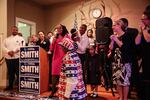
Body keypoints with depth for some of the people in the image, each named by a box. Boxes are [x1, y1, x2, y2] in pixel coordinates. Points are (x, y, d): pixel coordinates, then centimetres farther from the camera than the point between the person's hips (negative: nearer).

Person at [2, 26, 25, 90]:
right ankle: (10, 86, 24)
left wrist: (13, 51, -18)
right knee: (10, 73, 12)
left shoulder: (21, 38, 4)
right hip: (8, 58, 4)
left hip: (17, 58, -4)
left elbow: (22, 47, -9)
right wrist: (8, 52, -13)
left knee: (18, 72, -1)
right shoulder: (7, 39, 16)